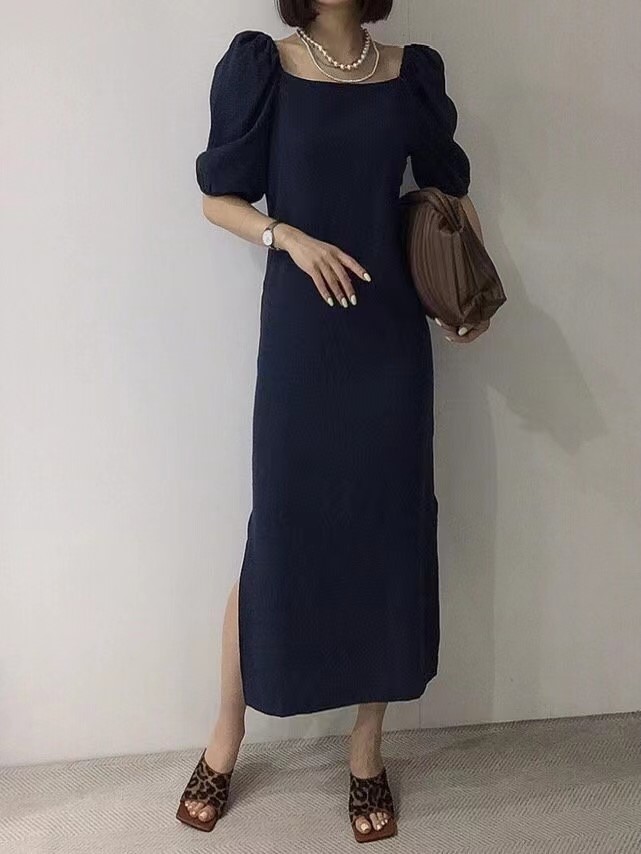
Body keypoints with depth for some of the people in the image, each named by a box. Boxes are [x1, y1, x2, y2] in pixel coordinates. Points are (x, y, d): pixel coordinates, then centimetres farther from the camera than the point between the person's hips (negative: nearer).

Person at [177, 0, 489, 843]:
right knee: (279, 531, 2)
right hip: (300, 335, -2)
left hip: (392, 335, 3)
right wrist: (290, 237, -16)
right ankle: (226, 737, 24)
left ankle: (366, 750, 24)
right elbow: (218, 198, 3)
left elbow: (450, 189, 18)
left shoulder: (413, 72, 9)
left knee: (388, 532, 6)